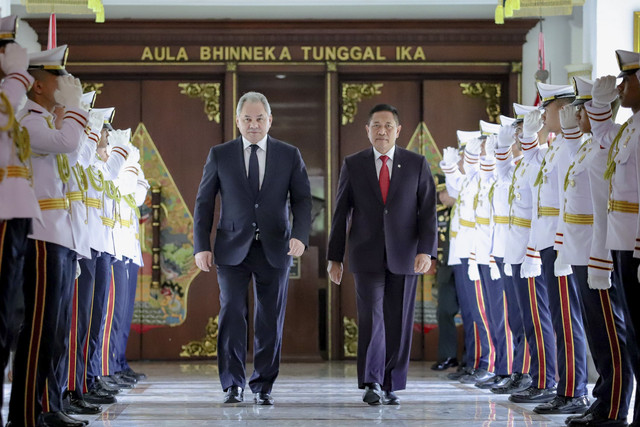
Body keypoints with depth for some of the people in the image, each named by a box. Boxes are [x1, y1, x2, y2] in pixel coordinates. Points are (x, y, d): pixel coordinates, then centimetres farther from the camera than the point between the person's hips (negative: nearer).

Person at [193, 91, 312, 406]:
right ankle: (233, 385, 4)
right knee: (231, 315, -6)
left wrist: (300, 235, -15)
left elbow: (302, 200, 2)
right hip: (232, 249, -1)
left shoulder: (289, 156, 6)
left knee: (270, 320, 2)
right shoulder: (219, 155, 5)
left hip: (274, 249, 1)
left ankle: (263, 386, 12)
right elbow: (204, 202, 6)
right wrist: (201, 246, -3)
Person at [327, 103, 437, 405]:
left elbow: (428, 210, 1)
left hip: (404, 256, 1)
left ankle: (391, 386, 12)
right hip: (367, 256, -1)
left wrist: (426, 251, -11)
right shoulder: (353, 165, 6)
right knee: (371, 317, -12)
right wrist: (335, 257, 3)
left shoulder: (417, 164, 5)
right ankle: (371, 383, -7)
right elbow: (341, 213, 7)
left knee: (398, 322, 3)